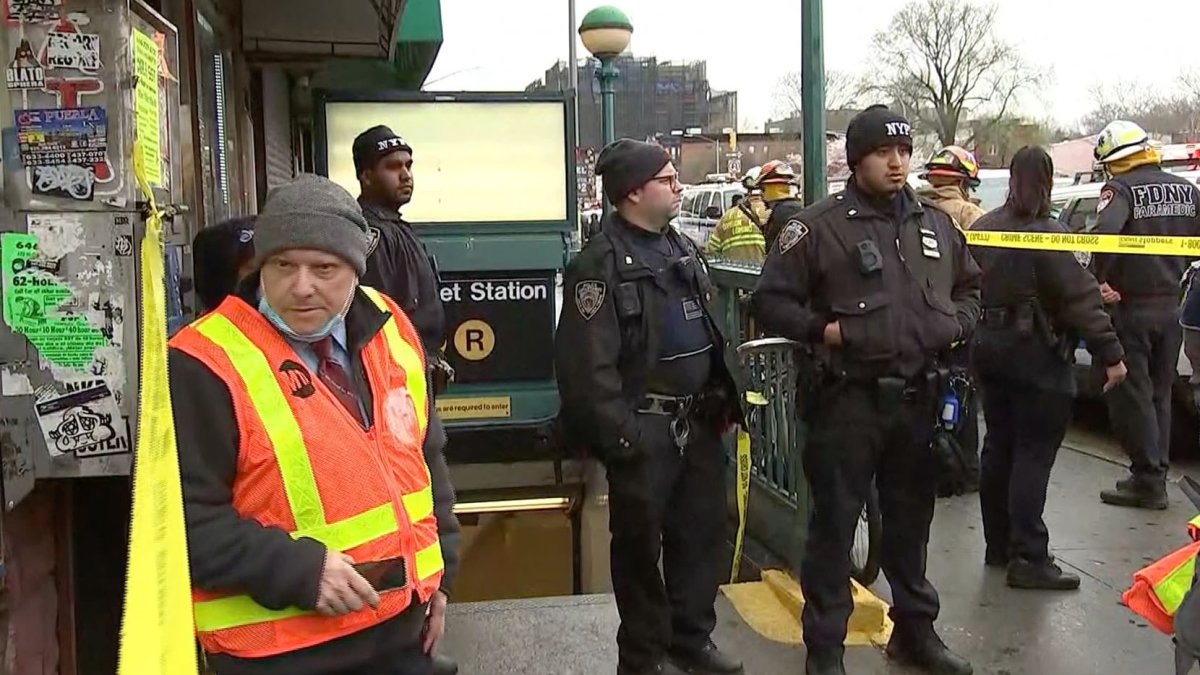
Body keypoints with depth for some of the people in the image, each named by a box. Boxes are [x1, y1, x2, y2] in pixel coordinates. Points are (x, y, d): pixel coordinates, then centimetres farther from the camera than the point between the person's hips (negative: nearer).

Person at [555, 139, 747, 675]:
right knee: (641, 543, 5)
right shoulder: (601, 264, -14)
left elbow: (711, 332, 20)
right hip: (645, 430, -8)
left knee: (703, 531, 15)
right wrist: (618, 434, -20)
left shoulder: (682, 248, 13)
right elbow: (588, 363, -19)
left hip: (699, 422, 8)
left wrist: (727, 398, 14)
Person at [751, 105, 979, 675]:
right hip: (849, 400, -5)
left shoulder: (936, 225, 11)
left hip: (920, 398, 5)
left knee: (911, 520, 18)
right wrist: (822, 329, -16)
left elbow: (971, 285, 26)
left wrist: (958, 323, 7)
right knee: (835, 523, 2)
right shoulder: (819, 226, -6)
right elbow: (769, 301, -5)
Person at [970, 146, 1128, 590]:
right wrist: (1110, 354, -15)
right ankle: (1028, 558, -4)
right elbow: (1081, 299, -18)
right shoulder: (1047, 235, -15)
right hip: (1037, 355, -7)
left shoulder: (982, 229, 8)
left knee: (998, 448, 15)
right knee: (1033, 455, -5)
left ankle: (998, 545, 23)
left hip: (989, 348, 8)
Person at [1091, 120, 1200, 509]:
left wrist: (1100, 280, -21)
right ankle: (1154, 477, 21)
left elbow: (1104, 233, -31)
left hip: (1131, 307, -6)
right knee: (1159, 395, 15)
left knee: (1132, 397, 1)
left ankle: (1148, 480, 2)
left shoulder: (1121, 188, -13)